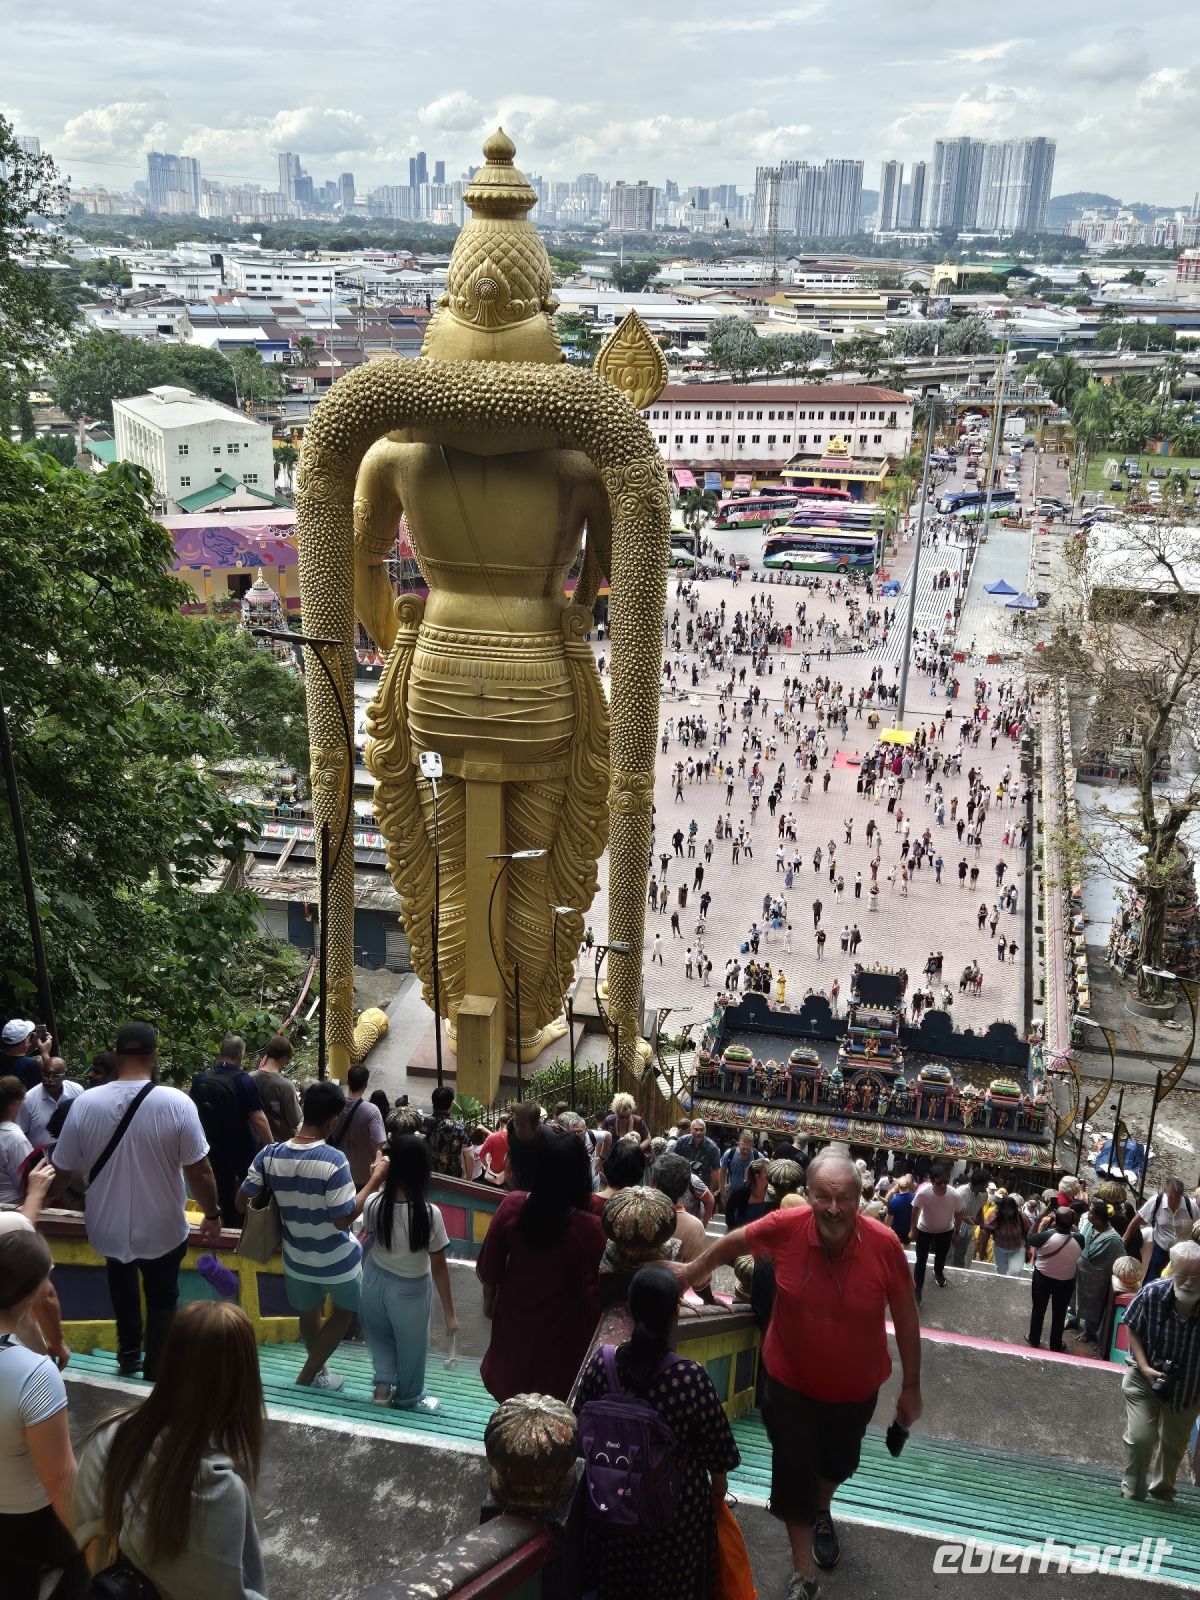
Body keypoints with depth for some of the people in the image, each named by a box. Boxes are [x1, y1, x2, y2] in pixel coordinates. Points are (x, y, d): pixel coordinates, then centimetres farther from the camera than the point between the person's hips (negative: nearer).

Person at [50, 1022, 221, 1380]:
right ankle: (155, 1373, 29)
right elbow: (199, 1171, -17)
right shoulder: (176, 1103, -21)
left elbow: (62, 1169, -5)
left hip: (107, 1227, 2)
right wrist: (212, 1215, -1)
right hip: (162, 1230, -2)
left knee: (122, 1283, 33)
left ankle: (128, 1353, 41)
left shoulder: (85, 1103, -16)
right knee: (162, 1298, 23)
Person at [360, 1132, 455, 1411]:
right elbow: (439, 1267, -20)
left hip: (375, 1278, 2)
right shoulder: (429, 1214, -31)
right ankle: (408, 1397, 47)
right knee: (410, 1345, 25)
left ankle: (383, 1384, 35)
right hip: (409, 1289, -2)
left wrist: (378, 1179, 3)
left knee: (380, 1333, 34)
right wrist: (449, 1313, -8)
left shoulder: (373, 1203, -21)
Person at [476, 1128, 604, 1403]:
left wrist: (488, 1298, 11)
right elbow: (593, 1291, -20)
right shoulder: (590, 1227, -32)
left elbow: (489, 1265, -8)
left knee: (511, 1383, 29)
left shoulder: (512, 1207, -23)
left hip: (514, 1317, 3)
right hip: (561, 1328, -2)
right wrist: (593, 1334, -2)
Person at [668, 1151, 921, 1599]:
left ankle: (822, 1514, 62)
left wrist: (911, 1387, -4)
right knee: (793, 1475, 8)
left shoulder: (884, 1243, -28)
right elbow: (734, 1242, -6)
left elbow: (905, 1316, -13)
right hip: (790, 1382, -1)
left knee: (837, 1463, 28)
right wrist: (691, 1271, 8)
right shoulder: (785, 1226, -28)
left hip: (855, 1387, 2)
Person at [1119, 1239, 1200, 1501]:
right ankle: (1133, 1492, 20)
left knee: (1174, 1444, 21)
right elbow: (1132, 1329, -8)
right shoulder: (1152, 1293, -28)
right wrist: (1144, 1367, -18)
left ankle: (1163, 1490, 49)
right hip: (1146, 1376, -1)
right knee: (1140, 1438, -7)